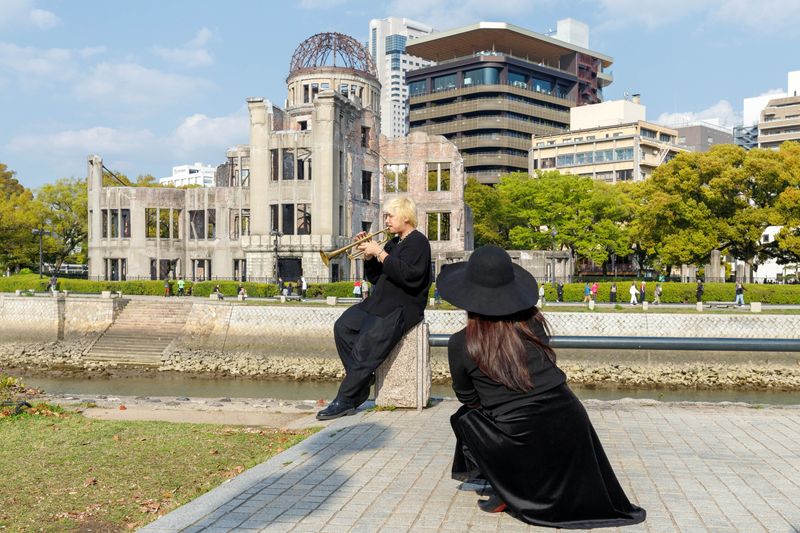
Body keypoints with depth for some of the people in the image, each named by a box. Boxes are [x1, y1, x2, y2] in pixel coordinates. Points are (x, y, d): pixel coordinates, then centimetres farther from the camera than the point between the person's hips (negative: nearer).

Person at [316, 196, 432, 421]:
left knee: (366, 344, -22)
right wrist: (369, 257, 3)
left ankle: (345, 401, -20)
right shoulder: (393, 243, 21)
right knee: (343, 326, -7)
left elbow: (408, 275, -23)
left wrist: (379, 253, -19)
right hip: (380, 302, 9)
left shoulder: (418, 242, -6)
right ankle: (363, 378, -3)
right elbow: (375, 278, 20)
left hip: (403, 308, -9)